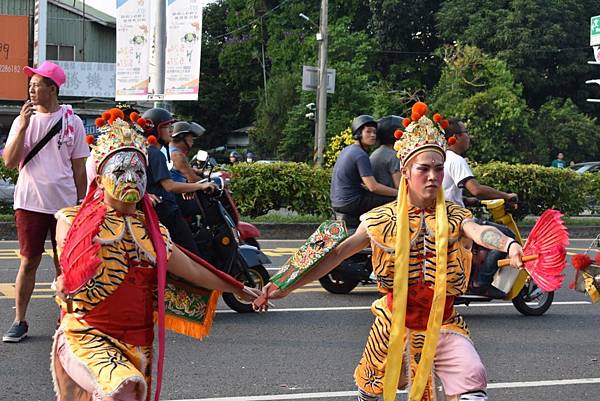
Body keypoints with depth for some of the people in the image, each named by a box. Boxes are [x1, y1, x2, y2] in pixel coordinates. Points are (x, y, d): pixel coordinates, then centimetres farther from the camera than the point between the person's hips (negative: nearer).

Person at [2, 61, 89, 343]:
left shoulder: (72, 121, 3)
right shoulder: (24, 120, 3)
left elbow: (79, 167, 7)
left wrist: (81, 203, 5)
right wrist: (23, 128, -14)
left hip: (65, 204, 0)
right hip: (30, 203, 0)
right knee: (29, 262, 1)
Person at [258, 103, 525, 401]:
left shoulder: (454, 217, -4)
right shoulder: (381, 220, -1)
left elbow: (481, 232, -26)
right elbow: (337, 254, -2)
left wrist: (510, 245, -50)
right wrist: (287, 287, -8)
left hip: (442, 325, -1)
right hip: (395, 324, 1)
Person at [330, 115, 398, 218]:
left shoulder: (347, 150, 13)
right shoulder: (361, 155, -17)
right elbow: (373, 187, -21)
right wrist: (398, 192, -13)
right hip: (351, 204, -10)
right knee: (393, 200, -14)